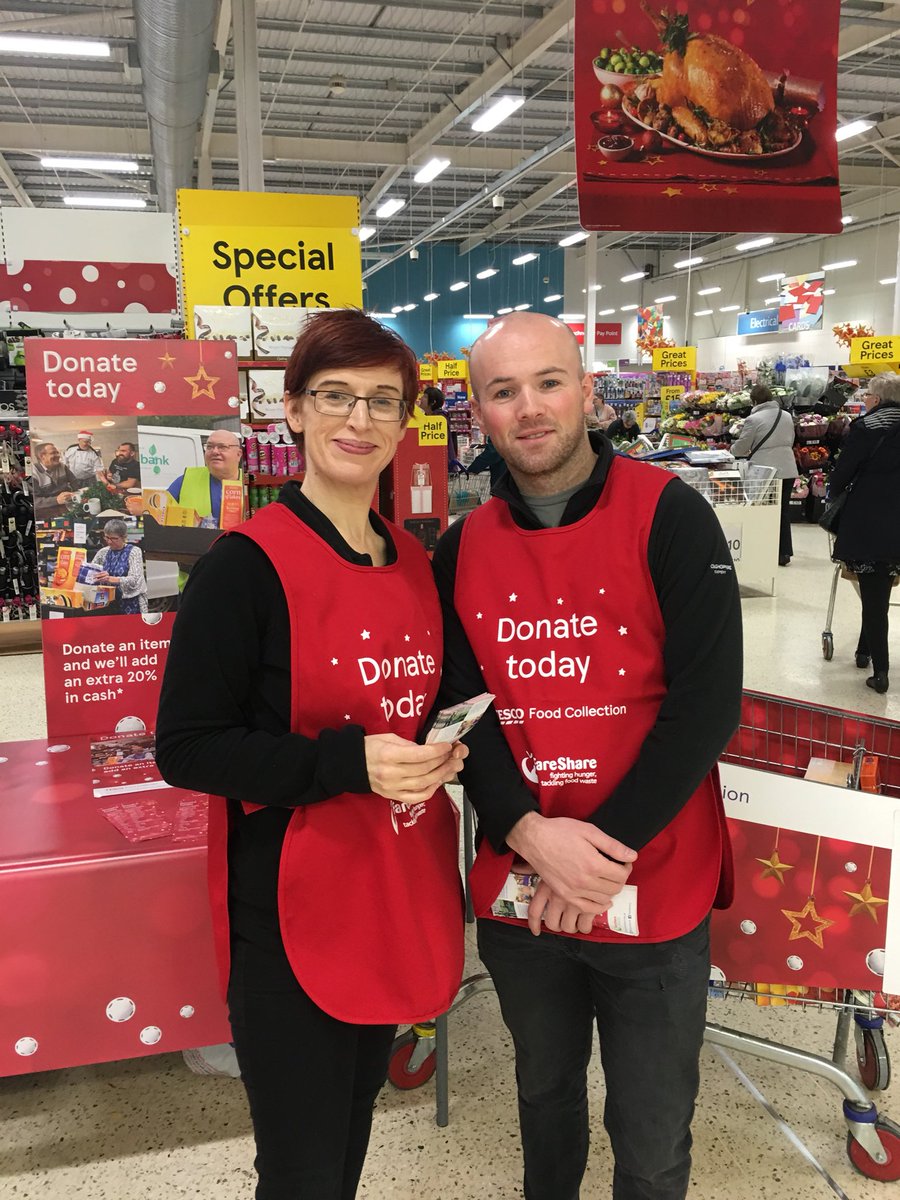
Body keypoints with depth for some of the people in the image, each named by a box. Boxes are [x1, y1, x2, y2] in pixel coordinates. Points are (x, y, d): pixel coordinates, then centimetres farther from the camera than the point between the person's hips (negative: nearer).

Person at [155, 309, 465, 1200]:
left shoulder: (414, 561, 5)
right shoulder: (247, 564, -15)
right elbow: (185, 748, -16)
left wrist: (438, 754, -3)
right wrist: (348, 763, -25)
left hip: (400, 894, 6)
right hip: (291, 909, -6)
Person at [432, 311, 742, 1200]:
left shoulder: (669, 517, -10)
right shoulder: (461, 550, 1)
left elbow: (706, 703, -16)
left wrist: (606, 851, -19)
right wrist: (531, 834, -18)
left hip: (653, 889, -3)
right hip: (517, 889, 4)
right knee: (544, 1091, 27)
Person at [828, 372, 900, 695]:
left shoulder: (864, 428, -12)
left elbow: (843, 471, -8)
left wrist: (833, 495, 11)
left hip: (868, 521, -5)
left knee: (873, 596, 1)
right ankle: (865, 651, 30)